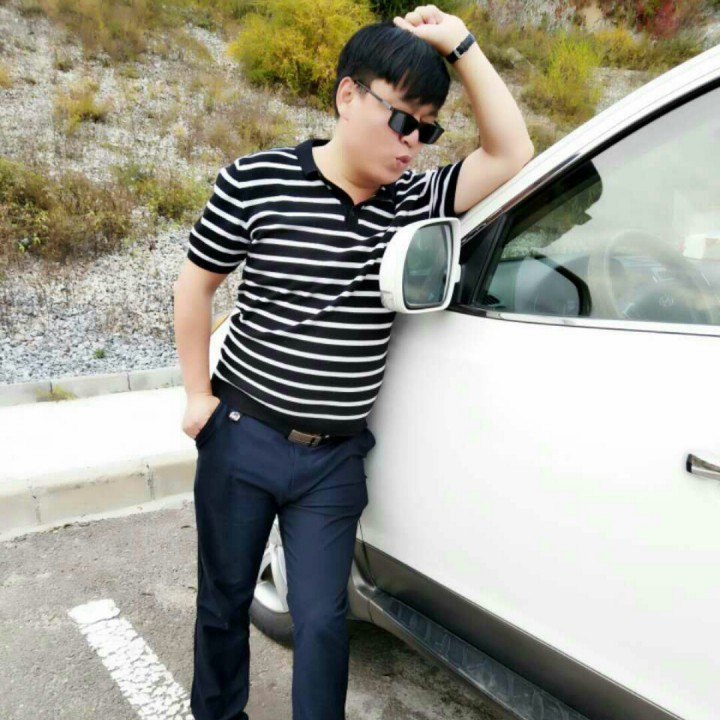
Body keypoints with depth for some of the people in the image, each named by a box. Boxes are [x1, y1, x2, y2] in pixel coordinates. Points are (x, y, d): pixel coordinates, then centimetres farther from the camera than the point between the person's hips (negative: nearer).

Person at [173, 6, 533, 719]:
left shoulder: (411, 202, -1)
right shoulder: (256, 181, -11)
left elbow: (511, 156, -3)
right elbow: (195, 283, -1)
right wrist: (197, 395, 0)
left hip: (335, 458, 2)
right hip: (242, 438, -1)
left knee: (321, 619, 6)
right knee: (224, 600, 18)